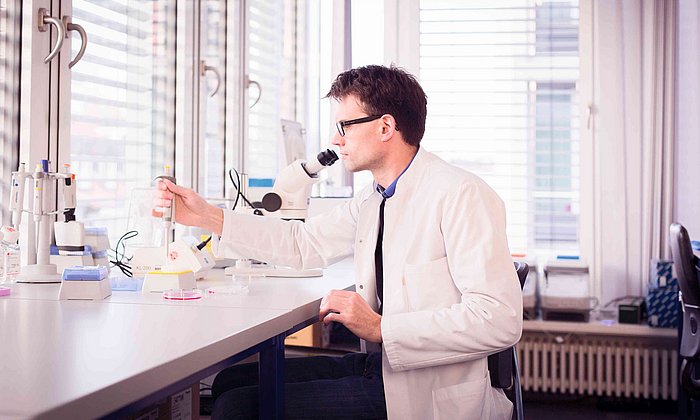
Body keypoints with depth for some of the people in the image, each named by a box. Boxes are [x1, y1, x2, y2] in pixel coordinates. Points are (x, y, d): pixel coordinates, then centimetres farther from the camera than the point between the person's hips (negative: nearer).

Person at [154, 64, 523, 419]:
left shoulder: (461, 195, -17)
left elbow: (500, 320, -23)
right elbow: (303, 244, 21)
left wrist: (380, 328, -24)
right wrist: (205, 216, 15)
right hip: (380, 365, 8)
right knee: (232, 381, 8)